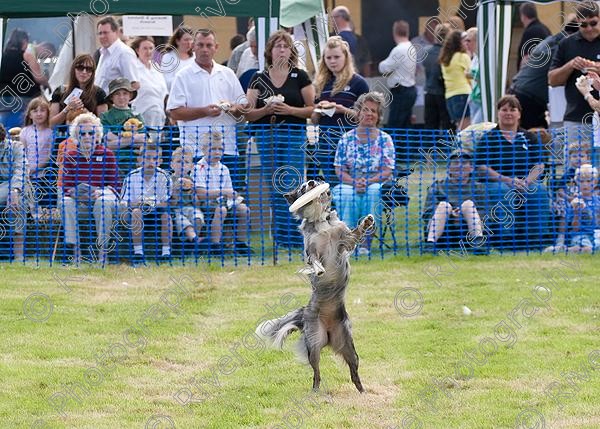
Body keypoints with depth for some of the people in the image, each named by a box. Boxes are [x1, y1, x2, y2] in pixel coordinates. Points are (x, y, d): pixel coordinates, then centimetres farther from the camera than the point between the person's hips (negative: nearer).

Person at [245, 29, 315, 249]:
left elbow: (312, 109, 1)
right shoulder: (258, 79, 9)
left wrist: (290, 110, -14)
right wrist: (266, 109, -13)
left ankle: (294, 237, -7)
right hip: (266, 137, 2)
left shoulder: (300, 77, 5)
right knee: (274, 189, 3)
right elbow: (248, 114, 6)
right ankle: (278, 236, 9)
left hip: (294, 135, -2)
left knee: (293, 184, -9)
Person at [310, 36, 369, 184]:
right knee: (331, 185, 6)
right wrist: (319, 110, -4)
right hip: (325, 143, 5)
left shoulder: (358, 83, -2)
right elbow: (314, 120, 18)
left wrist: (343, 110, -16)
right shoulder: (322, 83, 13)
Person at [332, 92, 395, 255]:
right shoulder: (347, 138, 10)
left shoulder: (385, 139, 7)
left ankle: (366, 243, -31)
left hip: (376, 185, 0)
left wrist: (368, 182, -19)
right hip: (350, 185, 1)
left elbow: (387, 171, -1)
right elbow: (339, 170, 4)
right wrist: (354, 182, -16)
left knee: (373, 191, -36)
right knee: (347, 195, -35)